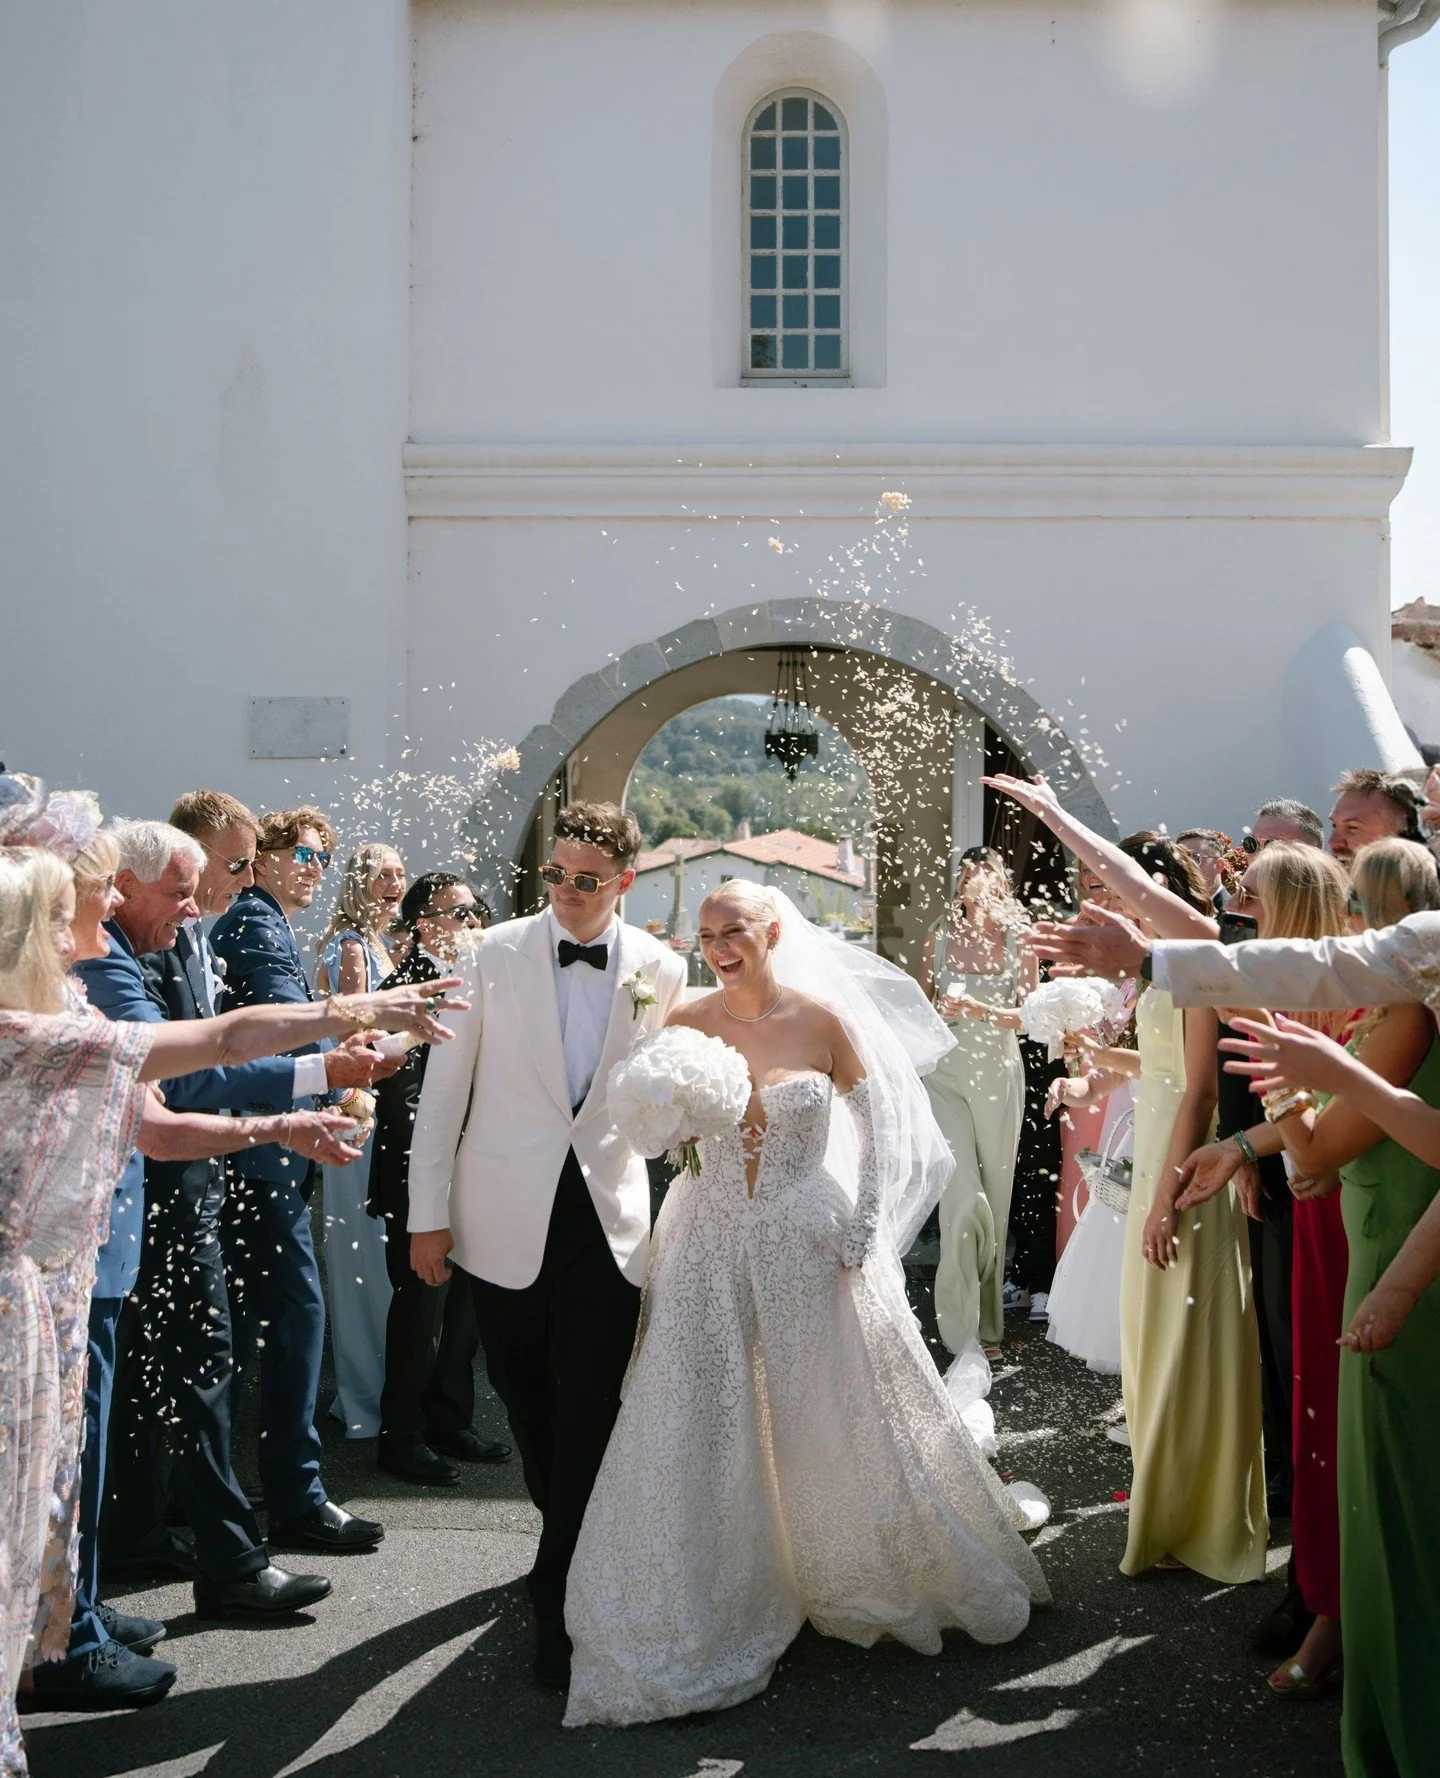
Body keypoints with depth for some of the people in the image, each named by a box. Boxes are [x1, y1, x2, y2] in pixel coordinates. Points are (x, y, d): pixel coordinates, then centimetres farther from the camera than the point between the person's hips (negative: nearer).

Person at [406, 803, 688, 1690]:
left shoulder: (661, 970, 0)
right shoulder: (495, 954, -4)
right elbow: (446, 1086, -1)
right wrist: (427, 1213, -1)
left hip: (609, 1221, 0)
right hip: (506, 1217, 1)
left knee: (589, 1416, -3)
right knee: (526, 1400, 15)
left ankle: (561, 1602, 12)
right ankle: (574, 1541, 40)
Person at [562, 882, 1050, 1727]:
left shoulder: (824, 1016, -8)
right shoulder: (687, 1024, -4)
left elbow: (880, 1125, -2)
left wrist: (860, 1233, -6)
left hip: (811, 1245, -1)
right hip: (714, 1250, 1)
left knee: (845, 1417, 11)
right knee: (707, 1426, 4)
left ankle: (860, 1578, 36)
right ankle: (713, 1602, 21)